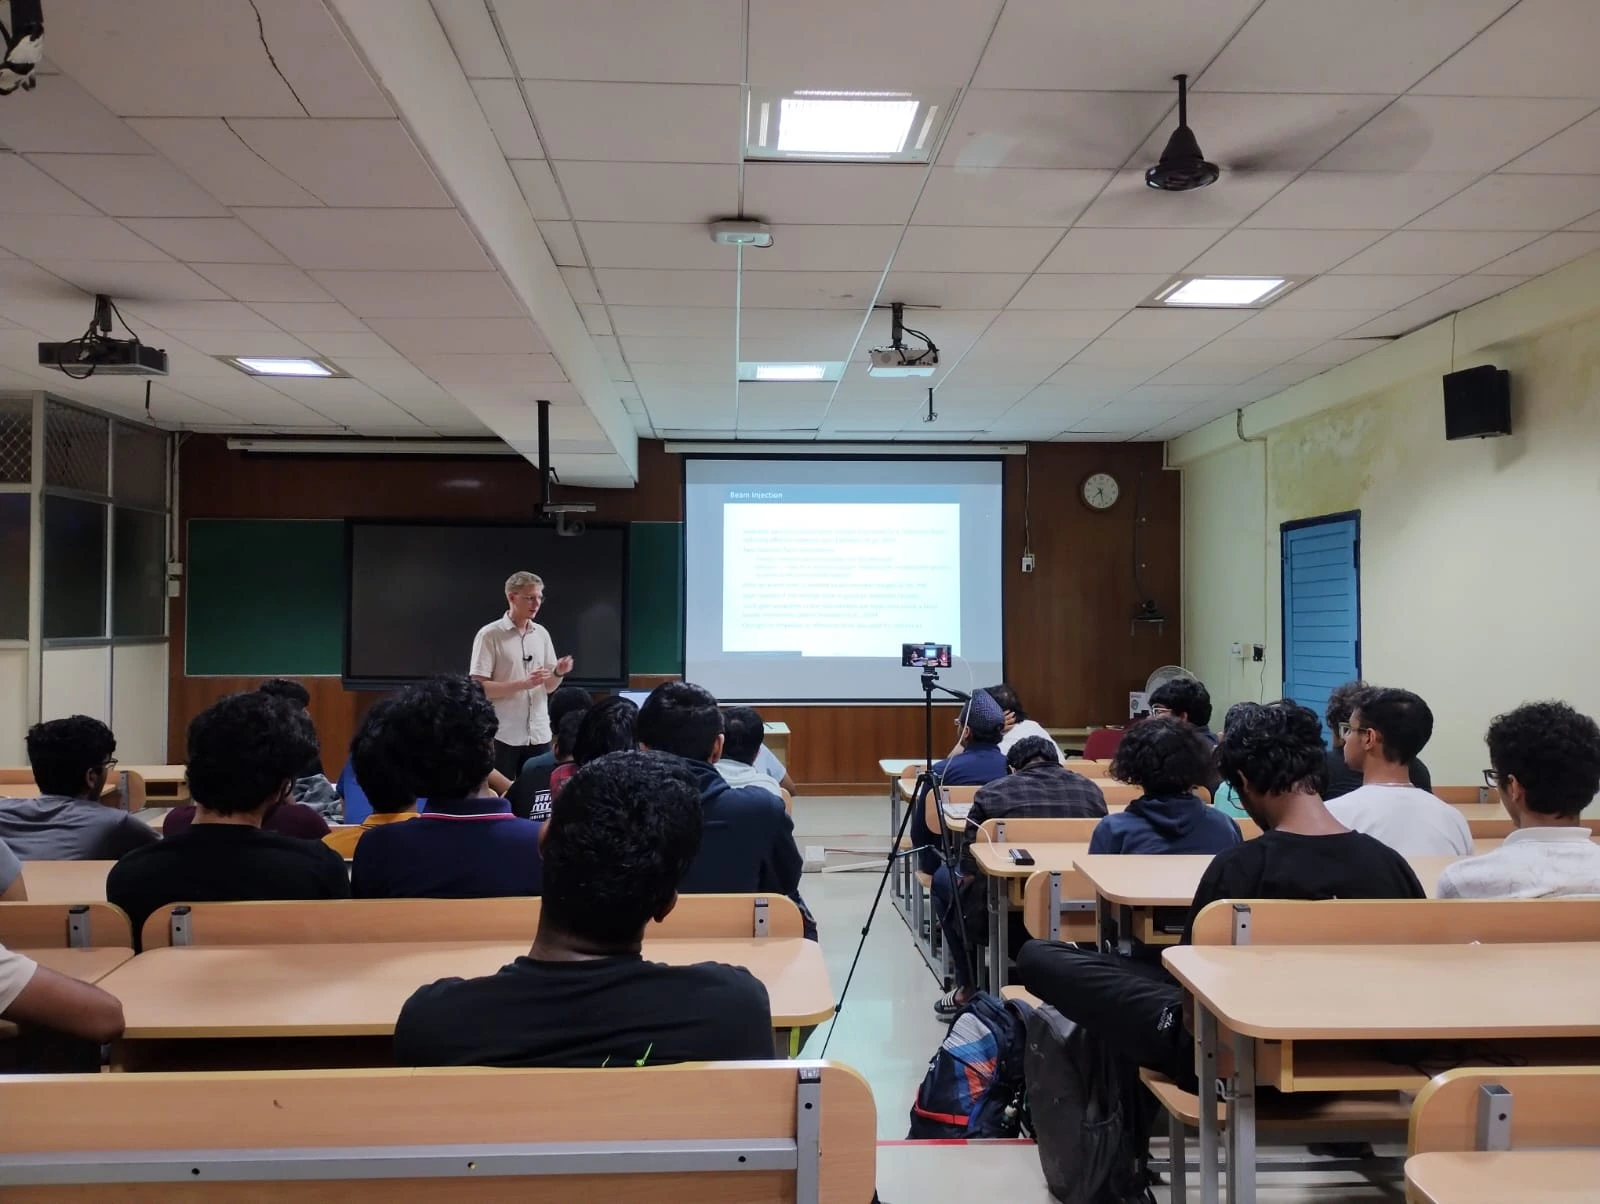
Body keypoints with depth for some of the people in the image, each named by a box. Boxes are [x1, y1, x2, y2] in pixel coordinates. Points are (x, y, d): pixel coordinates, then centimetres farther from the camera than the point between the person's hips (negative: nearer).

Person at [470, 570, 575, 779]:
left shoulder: (542, 634, 9)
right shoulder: (489, 635, -7)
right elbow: (478, 688, -12)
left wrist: (559, 673, -9)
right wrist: (523, 684, -21)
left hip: (539, 734, 5)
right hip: (503, 736, -5)